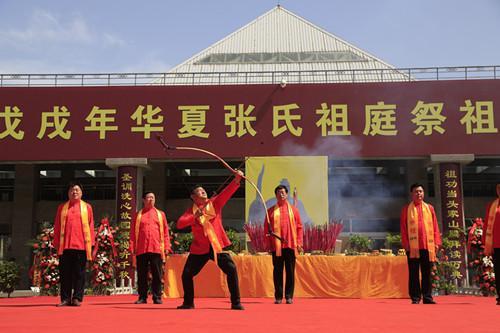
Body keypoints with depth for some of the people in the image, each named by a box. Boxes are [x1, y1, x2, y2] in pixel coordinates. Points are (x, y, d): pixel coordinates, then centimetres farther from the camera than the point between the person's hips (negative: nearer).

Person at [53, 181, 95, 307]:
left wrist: (90, 243, -1)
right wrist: (56, 243, 4)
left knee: (79, 273, 2)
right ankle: (65, 298, 9)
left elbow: (90, 226, 6)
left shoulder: (87, 207, 8)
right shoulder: (62, 208, 12)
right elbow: (57, 227, 11)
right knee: (65, 273, 3)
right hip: (65, 245, 1)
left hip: (81, 245, -1)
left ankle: (77, 298, 7)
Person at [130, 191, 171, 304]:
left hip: (156, 249, 0)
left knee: (157, 275, 0)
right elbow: (133, 232, 8)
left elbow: (165, 231, 9)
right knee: (142, 275, 4)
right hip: (141, 249, 0)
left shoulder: (160, 214, 12)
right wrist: (132, 247, -1)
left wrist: (166, 247, 0)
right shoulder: (138, 215, 11)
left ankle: (157, 297, 7)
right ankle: (142, 297, 12)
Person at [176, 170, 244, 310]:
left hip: (218, 245, -1)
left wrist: (237, 179, -27)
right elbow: (179, 224, -13)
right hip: (199, 248, 1)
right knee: (187, 274, 1)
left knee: (231, 269, -13)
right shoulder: (191, 210, 2)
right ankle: (188, 303, 22)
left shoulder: (214, 203, 2)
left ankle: (236, 303, -3)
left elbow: (227, 192, -12)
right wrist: (194, 216, -25)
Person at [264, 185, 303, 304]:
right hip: (276, 245, 0)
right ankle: (278, 296, 10)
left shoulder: (293, 209, 10)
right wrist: (267, 243, -1)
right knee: (277, 271, 3)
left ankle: (289, 296, 9)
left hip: (290, 245, 0)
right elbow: (266, 228, 7)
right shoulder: (271, 211, 9)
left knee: (290, 271, 2)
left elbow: (299, 227, 7)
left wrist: (299, 243, -1)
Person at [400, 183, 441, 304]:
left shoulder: (429, 208, 11)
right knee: (413, 273, 1)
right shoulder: (406, 209, 5)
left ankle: (427, 297, 11)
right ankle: (415, 298, 6)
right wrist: (405, 243, -6)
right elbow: (403, 228, 2)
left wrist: (437, 242, 2)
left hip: (428, 245, 2)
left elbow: (435, 226, 9)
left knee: (427, 273, 6)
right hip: (413, 246, -2)